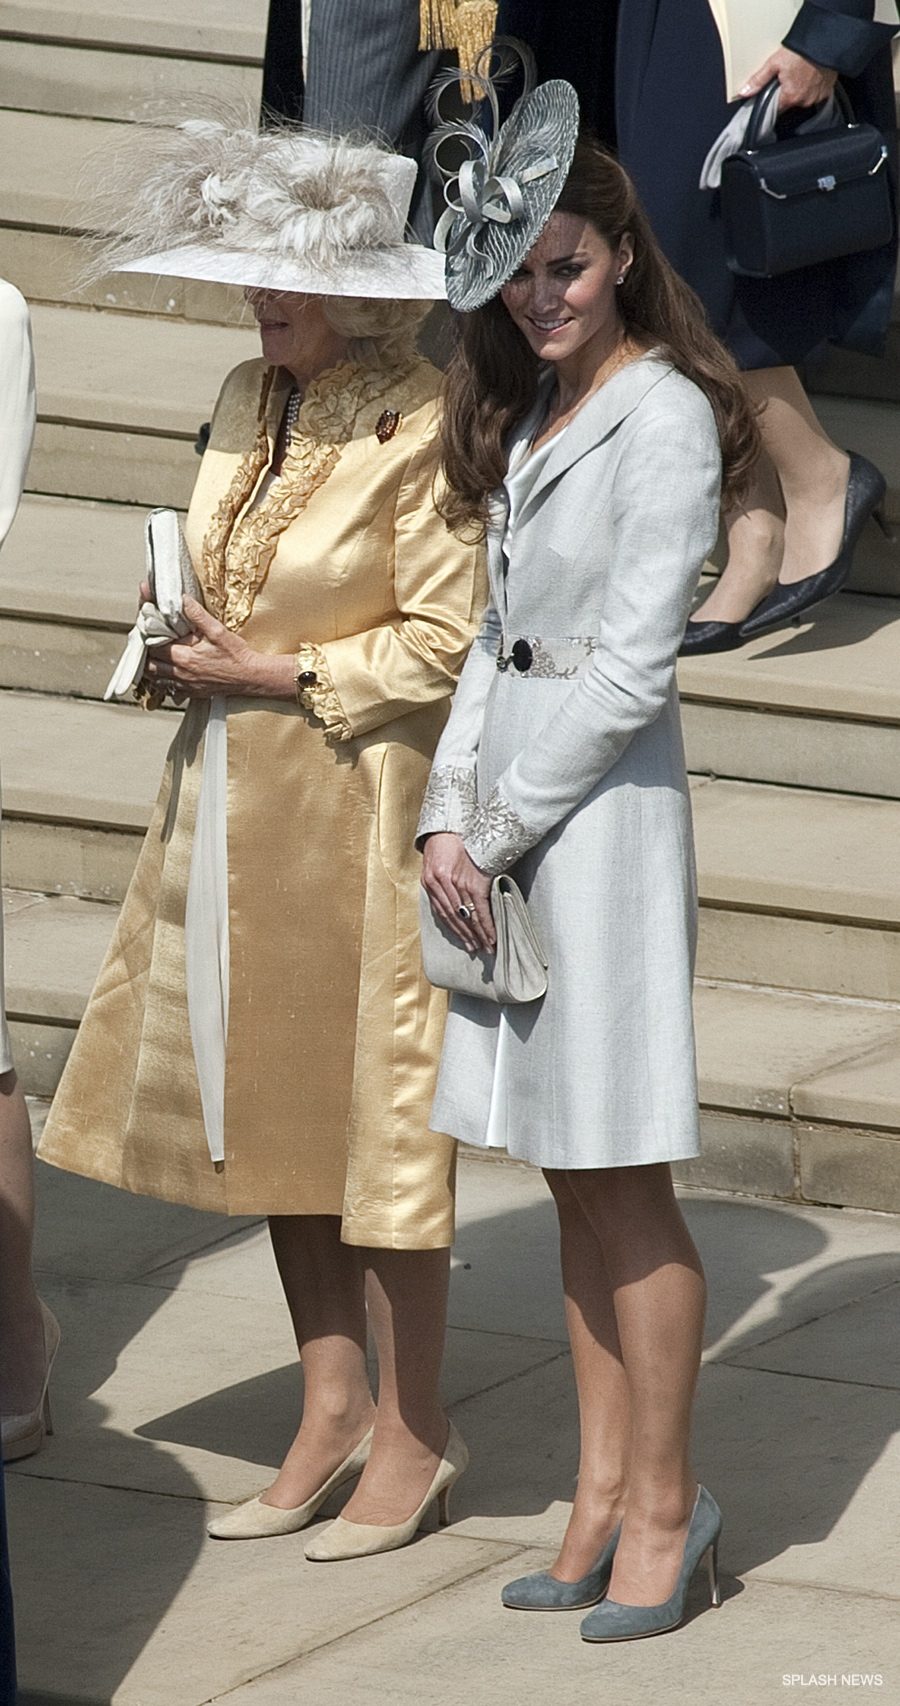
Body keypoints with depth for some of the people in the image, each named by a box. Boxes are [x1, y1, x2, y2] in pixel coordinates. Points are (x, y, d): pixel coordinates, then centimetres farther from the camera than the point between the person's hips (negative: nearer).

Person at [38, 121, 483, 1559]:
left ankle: (414, 1426, 10)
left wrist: (280, 672, -14)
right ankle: (334, 1401, 22)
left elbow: (445, 642, -16)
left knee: (370, 1102, -1)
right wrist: (186, 656, 1)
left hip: (359, 806, -8)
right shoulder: (249, 401, 8)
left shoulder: (417, 427, -16)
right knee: (266, 1099, 11)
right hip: (232, 799, 8)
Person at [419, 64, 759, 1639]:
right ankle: (604, 1485, 17)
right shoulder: (529, 414, 14)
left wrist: (500, 833, -11)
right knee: (574, 1176, 11)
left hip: (603, 801, -8)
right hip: (507, 804, 8)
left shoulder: (663, 417, -13)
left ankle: (665, 1499, 6)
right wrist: (446, 814, 3)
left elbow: (628, 669, -16)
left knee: (625, 1177, -2)